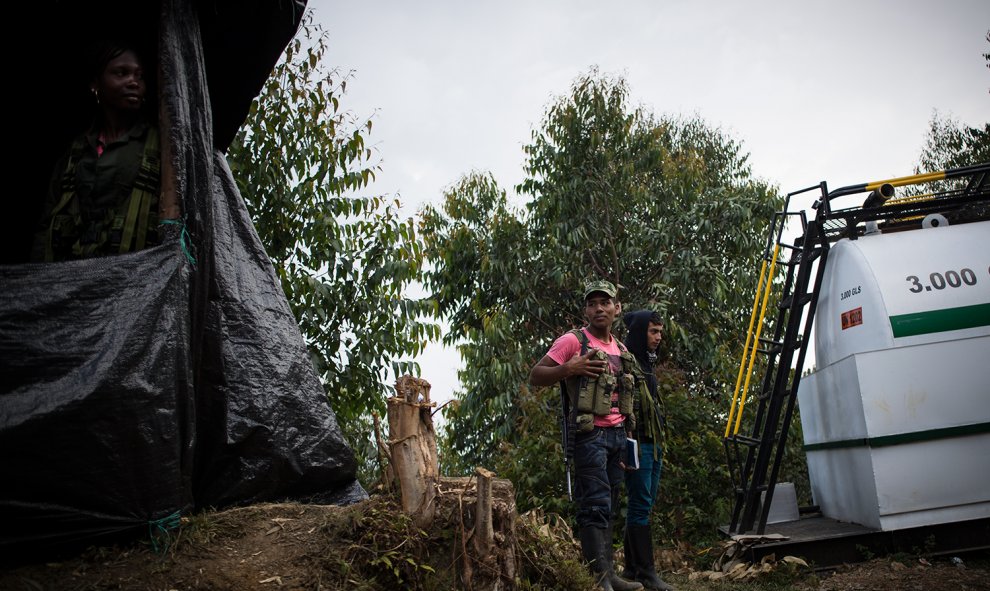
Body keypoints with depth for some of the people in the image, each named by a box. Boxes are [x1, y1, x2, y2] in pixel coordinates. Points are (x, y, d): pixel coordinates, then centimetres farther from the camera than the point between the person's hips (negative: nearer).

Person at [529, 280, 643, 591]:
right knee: (596, 506, -10)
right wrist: (569, 369, -21)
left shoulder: (620, 350, 17)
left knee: (608, 506, 10)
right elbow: (535, 376, -6)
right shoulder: (572, 341, -5)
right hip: (590, 434, -7)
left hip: (617, 434, 7)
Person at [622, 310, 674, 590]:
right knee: (640, 505, -7)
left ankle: (632, 567, 17)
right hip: (637, 443, -9)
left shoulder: (647, 363, 20)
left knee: (642, 505, 11)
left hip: (654, 444, 10)